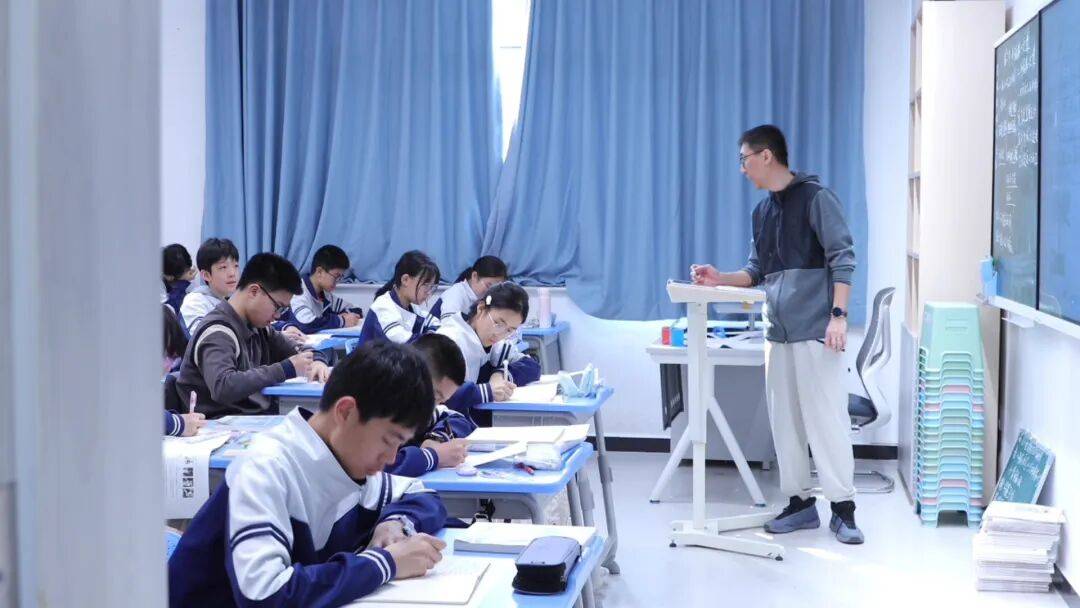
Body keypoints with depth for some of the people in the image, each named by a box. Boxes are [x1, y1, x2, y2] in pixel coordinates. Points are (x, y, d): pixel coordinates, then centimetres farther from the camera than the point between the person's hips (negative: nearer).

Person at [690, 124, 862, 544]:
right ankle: (800, 502, 16)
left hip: (816, 331, -7)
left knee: (826, 418, -5)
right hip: (778, 333, 7)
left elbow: (842, 258, -10)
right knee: (785, 421, 8)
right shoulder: (763, 211, 16)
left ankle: (843, 508, 1)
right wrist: (719, 280, 5)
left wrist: (838, 315, -16)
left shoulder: (815, 198, -5)